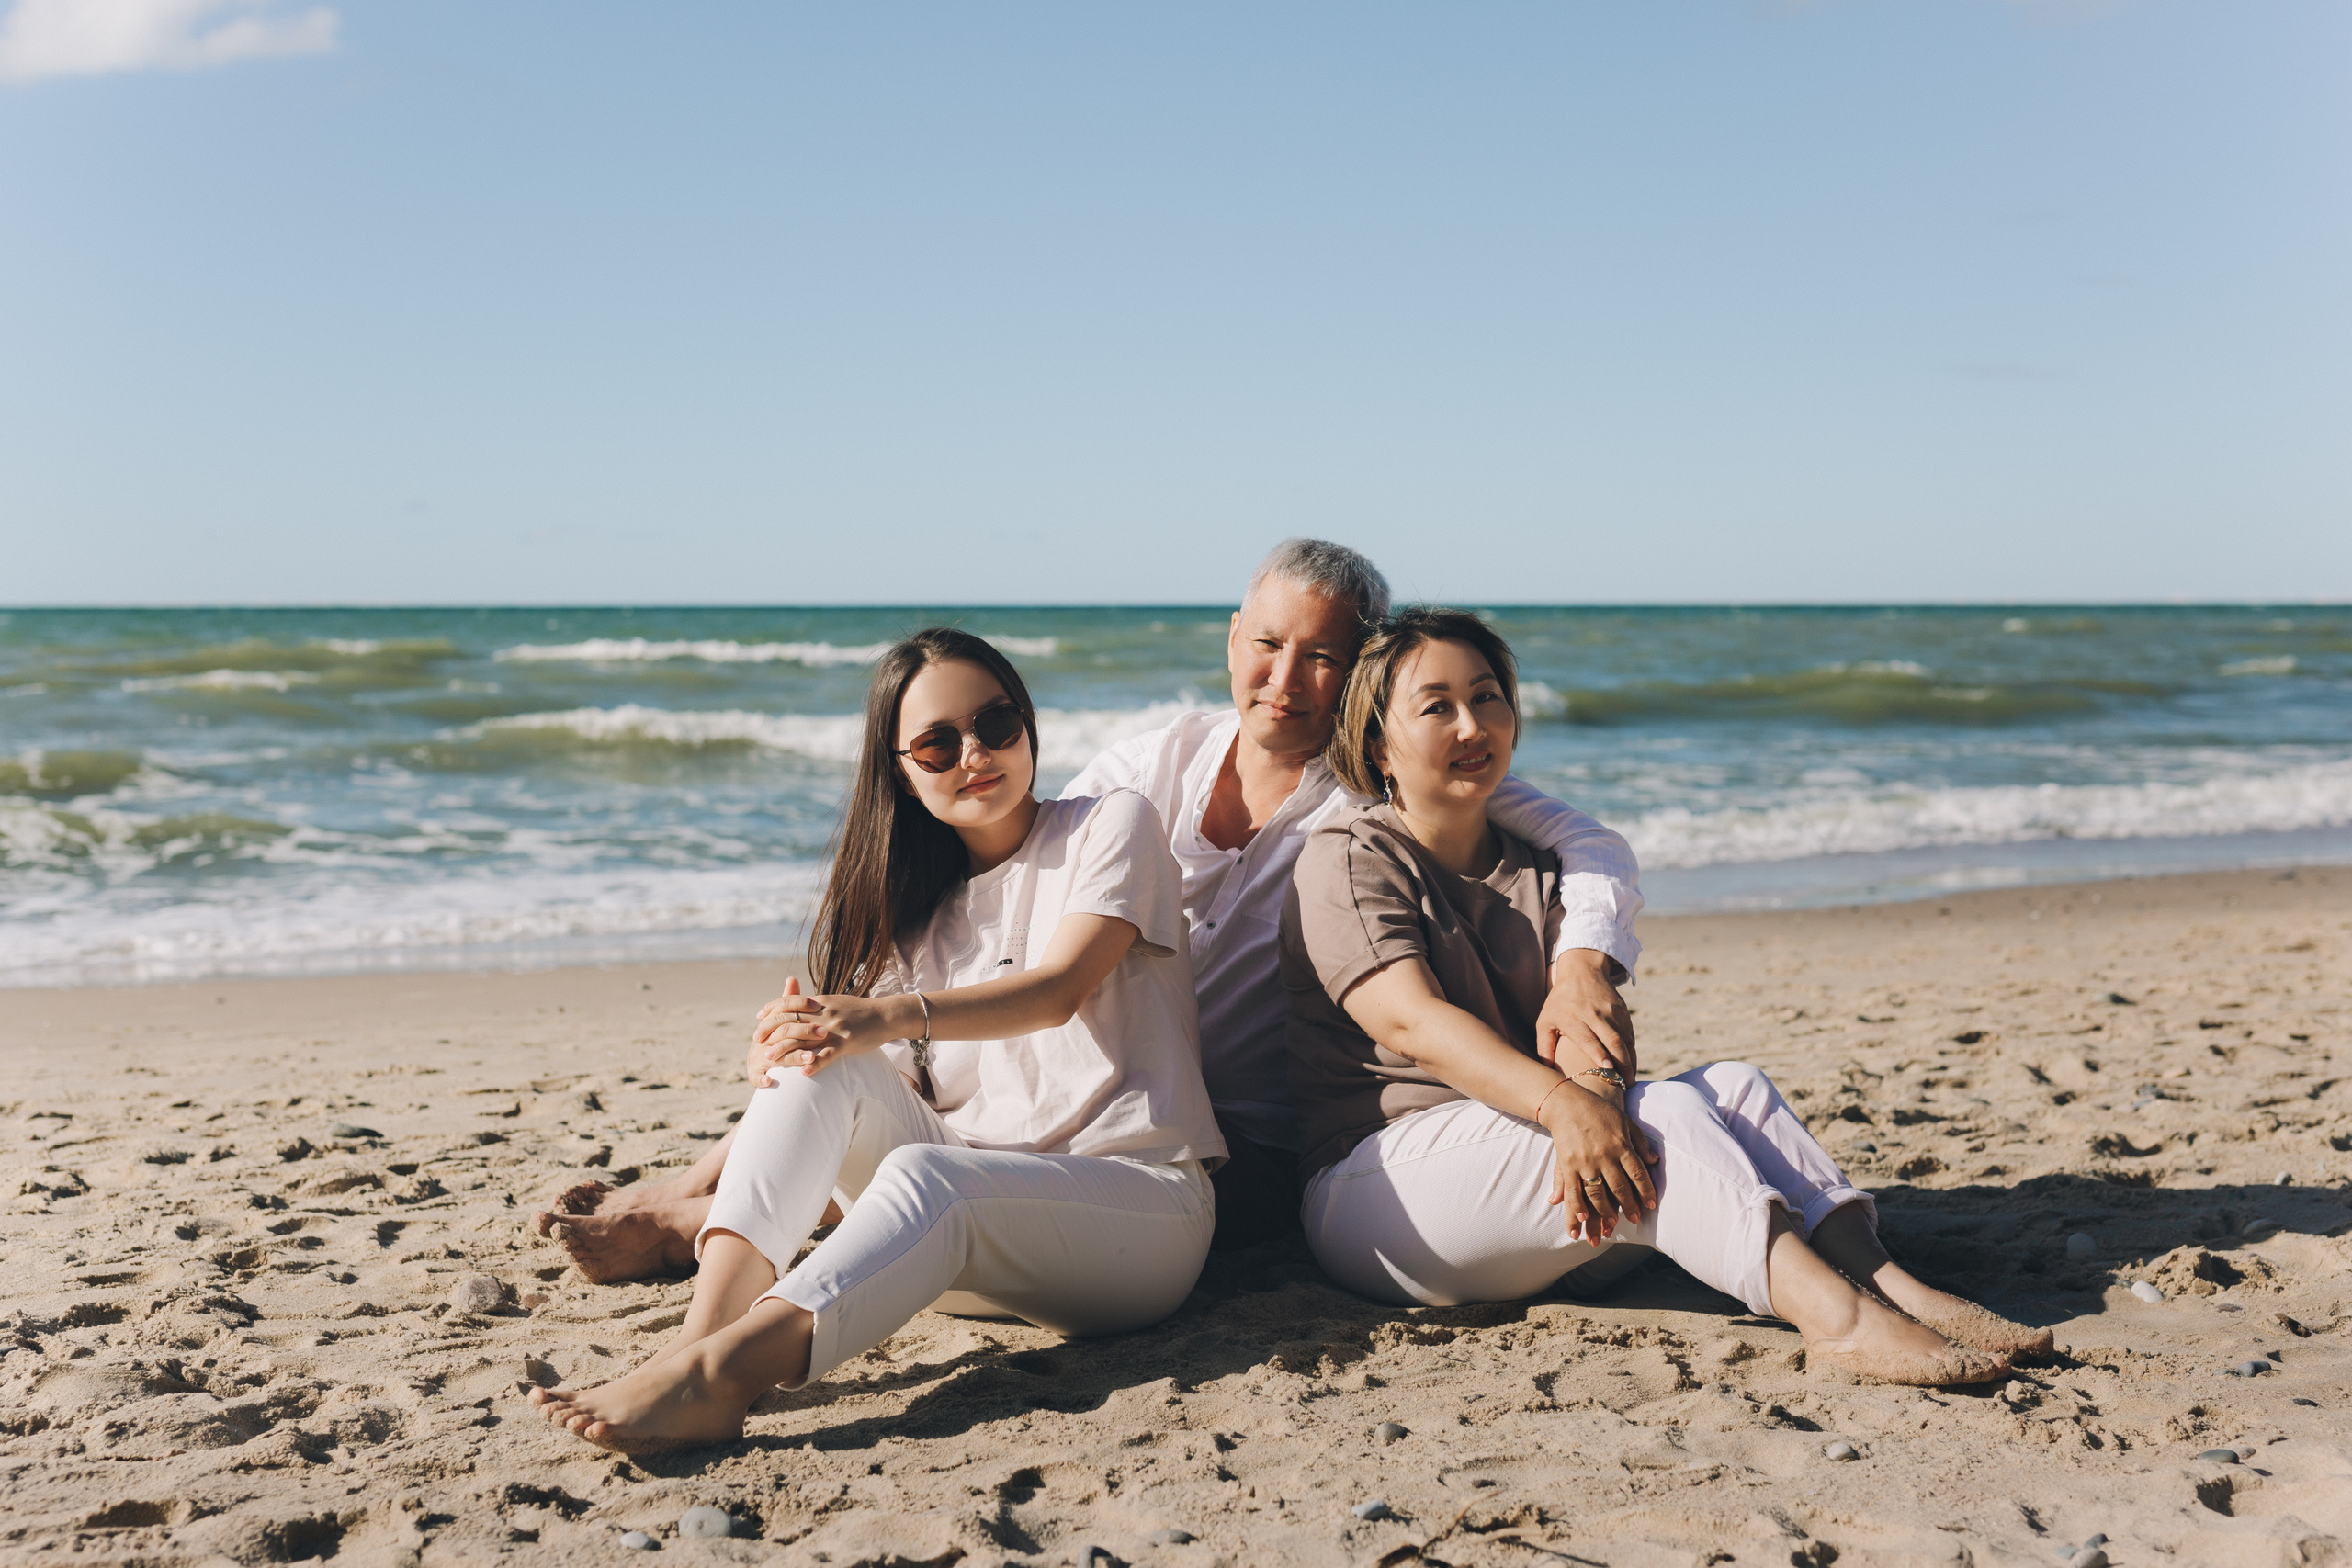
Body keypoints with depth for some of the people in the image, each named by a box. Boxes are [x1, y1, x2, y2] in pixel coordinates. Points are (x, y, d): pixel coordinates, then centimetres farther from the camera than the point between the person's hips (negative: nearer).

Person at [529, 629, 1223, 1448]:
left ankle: (715, 1375, -55)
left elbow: (1061, 988, -14)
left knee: (926, 1178, -36)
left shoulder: (1111, 824, 4)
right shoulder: (913, 907, 17)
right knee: (822, 1063, -22)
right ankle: (704, 1331, -41)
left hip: (1141, 1202, -4)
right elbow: (901, 1100, 5)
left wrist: (891, 1016, -30)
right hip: (957, 1229, 5)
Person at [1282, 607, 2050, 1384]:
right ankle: (1835, 1319, -42)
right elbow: (1411, 1021, -21)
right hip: (1380, 1181, -6)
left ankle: (1886, 1284, -31)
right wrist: (1563, 1103, -36)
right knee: (1661, 1113, -27)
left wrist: (1597, 1078, -26)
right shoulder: (1348, 859, -4)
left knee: (1730, 1085, -15)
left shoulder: (1534, 869, 16)